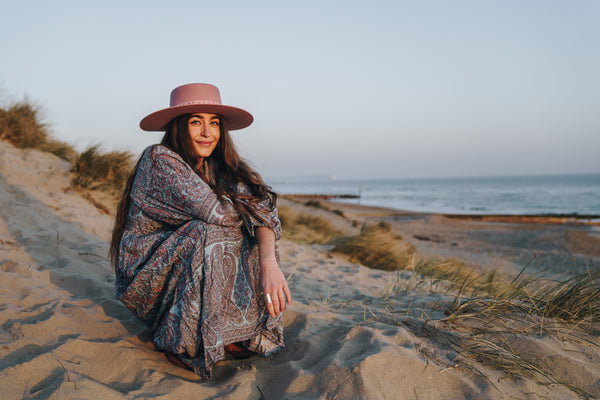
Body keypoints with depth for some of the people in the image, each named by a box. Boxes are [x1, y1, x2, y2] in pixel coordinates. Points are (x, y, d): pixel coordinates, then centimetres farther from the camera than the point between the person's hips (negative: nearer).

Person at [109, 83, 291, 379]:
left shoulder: (218, 166, -1)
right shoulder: (160, 159, -19)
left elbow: (259, 210, -17)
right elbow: (217, 213, -30)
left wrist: (269, 262, -35)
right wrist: (241, 215, -8)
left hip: (189, 261, 6)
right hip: (146, 271, -6)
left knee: (255, 242, -13)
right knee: (209, 235, -31)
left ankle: (235, 332, -5)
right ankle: (183, 342, -15)